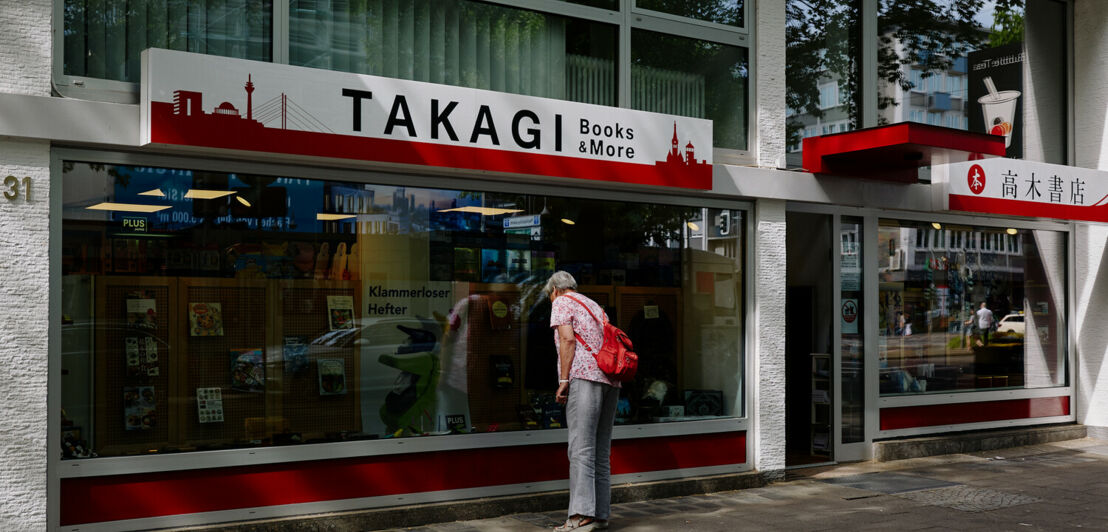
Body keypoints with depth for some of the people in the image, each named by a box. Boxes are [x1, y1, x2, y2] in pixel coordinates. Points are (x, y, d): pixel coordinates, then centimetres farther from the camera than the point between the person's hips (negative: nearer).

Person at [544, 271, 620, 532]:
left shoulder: (562, 302, 7)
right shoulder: (595, 306, 29)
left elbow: (568, 339, -8)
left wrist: (563, 380, -9)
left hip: (584, 376, -8)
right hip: (610, 379, 8)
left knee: (581, 447, -14)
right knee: (601, 450, 9)